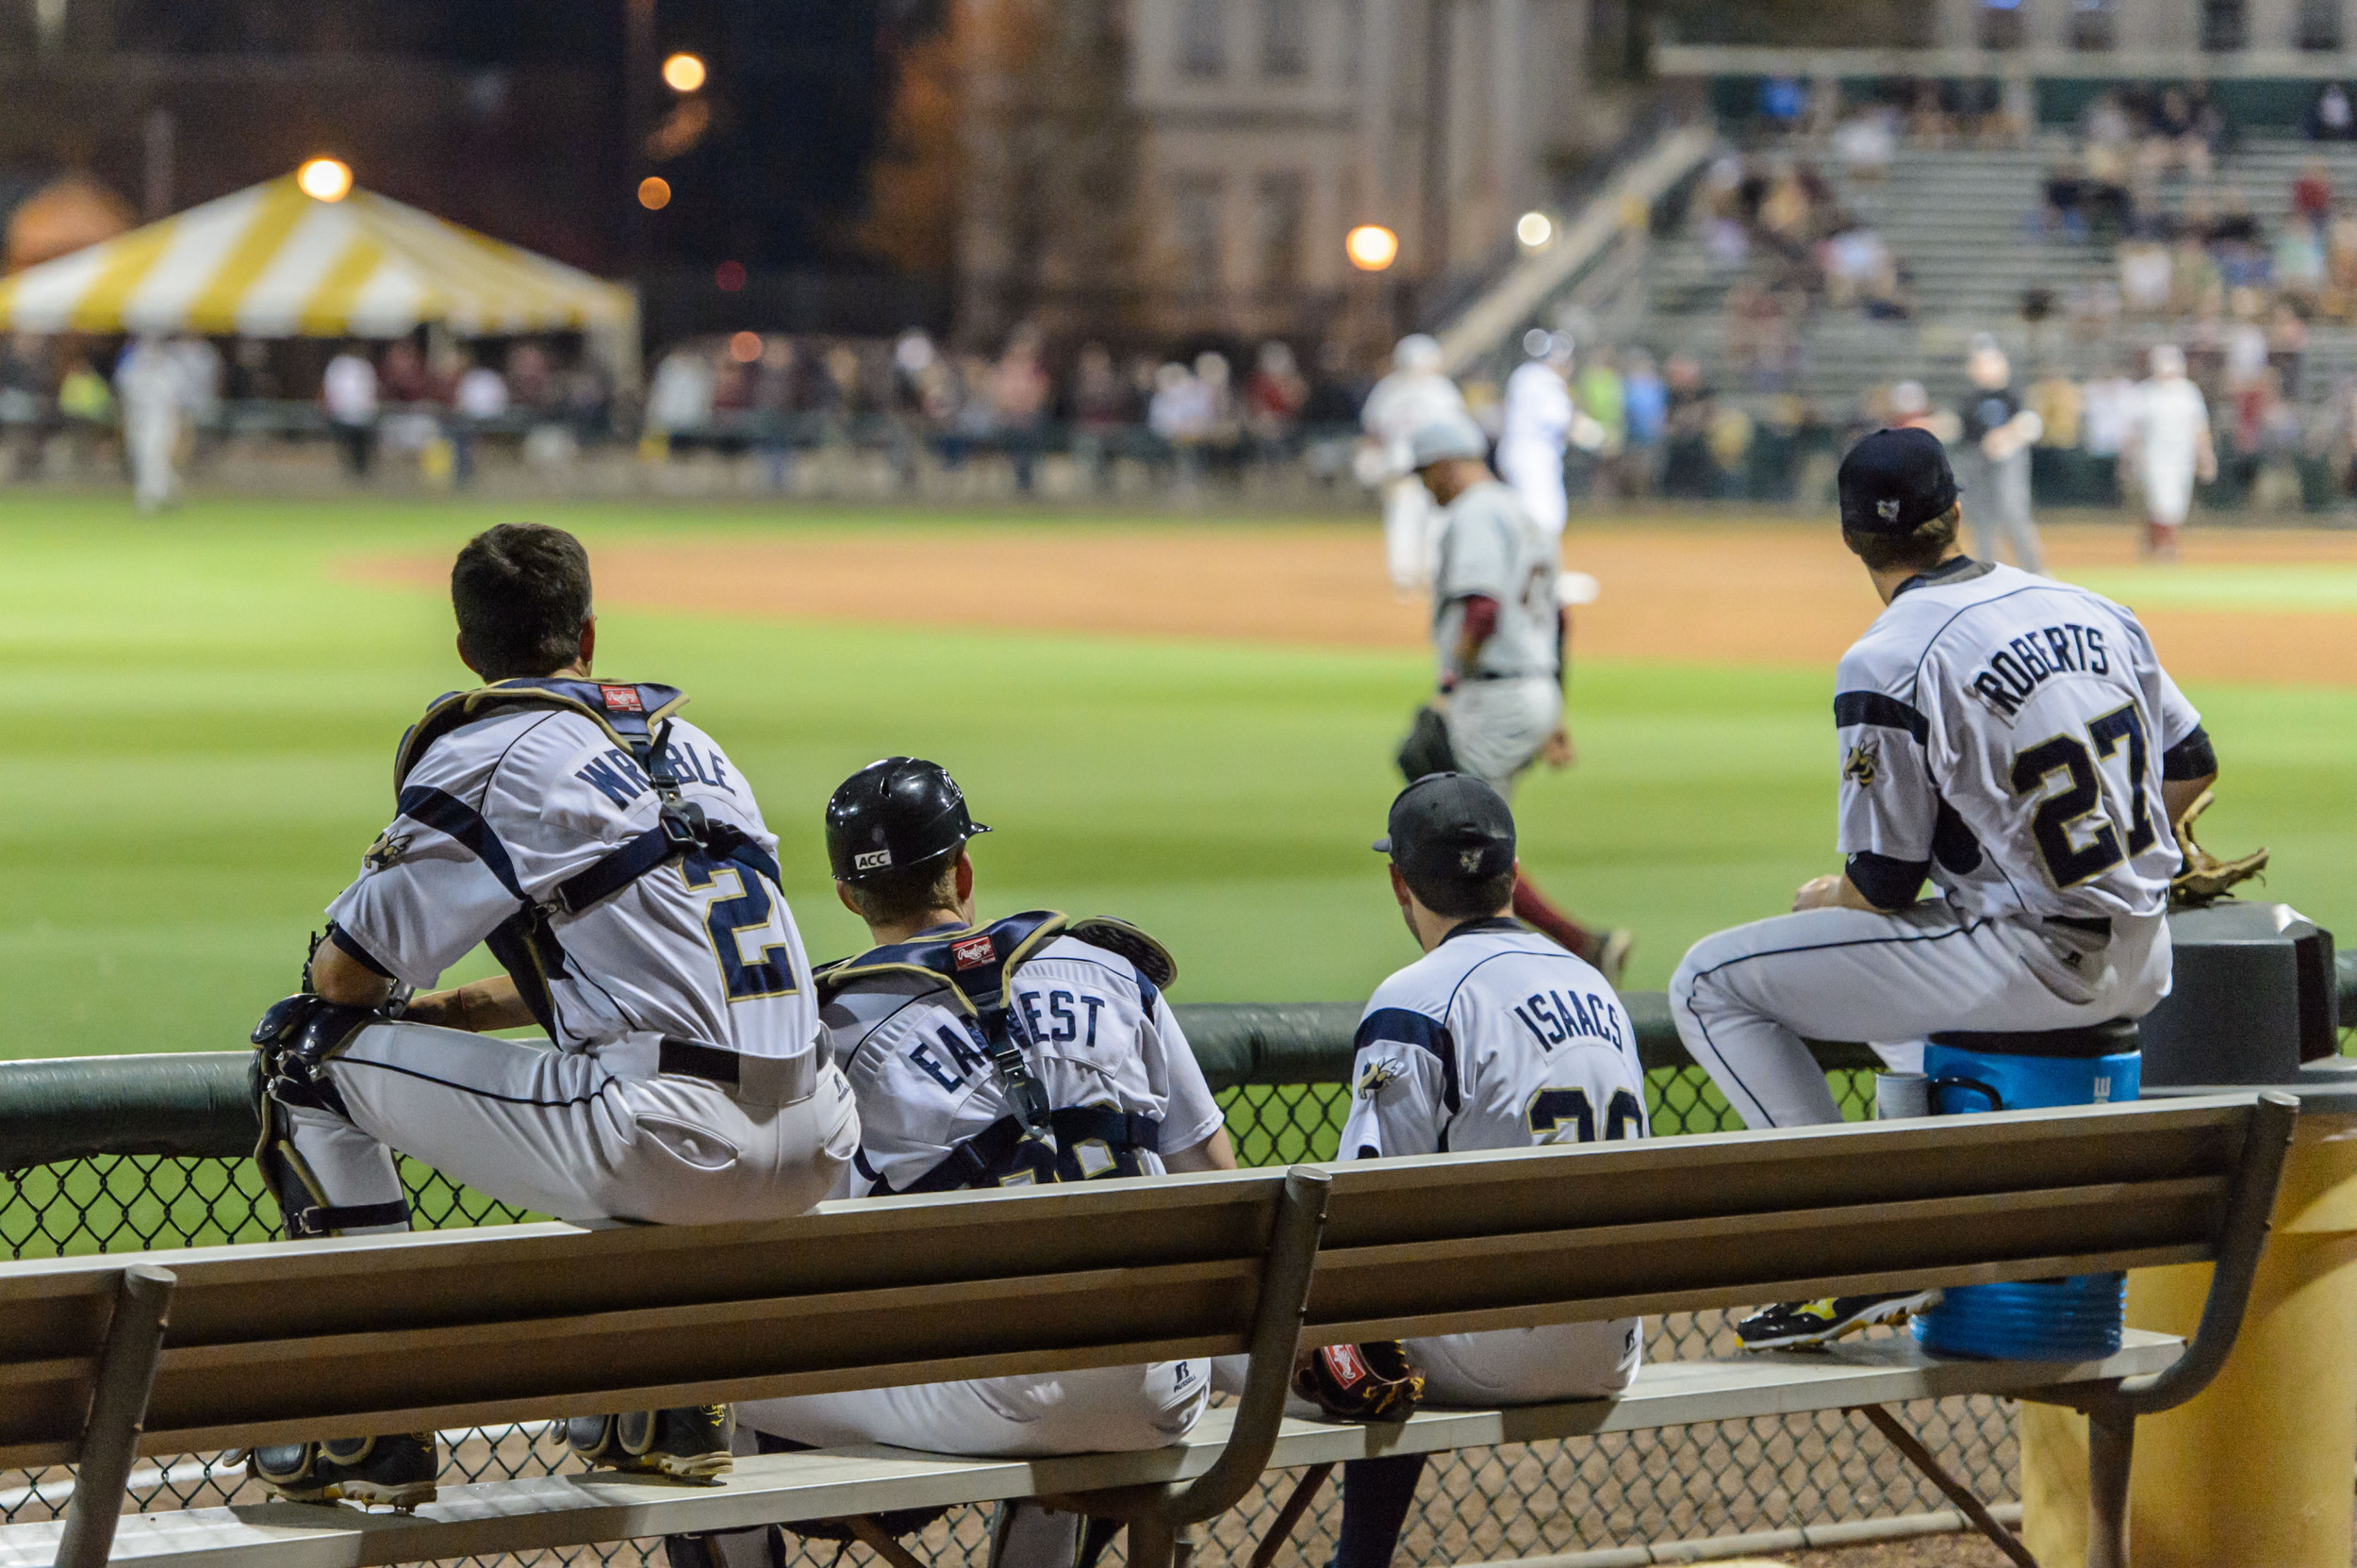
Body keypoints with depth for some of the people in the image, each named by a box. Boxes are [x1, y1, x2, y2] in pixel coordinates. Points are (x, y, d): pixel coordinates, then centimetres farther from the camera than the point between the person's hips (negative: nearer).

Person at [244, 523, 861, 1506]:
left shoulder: (489, 752, 3)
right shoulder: (690, 742, 23)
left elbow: (344, 974, 6)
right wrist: (444, 1010, 38)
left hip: (666, 1148, -7)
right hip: (814, 1155, 7)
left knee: (306, 1048, 8)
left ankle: (374, 1423, 6)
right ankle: (667, 1399, 29)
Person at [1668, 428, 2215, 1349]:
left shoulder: (1888, 664, -13)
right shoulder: (2093, 611, 8)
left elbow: (1886, 881, -11)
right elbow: (2194, 767, 16)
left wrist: (1824, 898, 11)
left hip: (2034, 963, -8)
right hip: (2142, 967, 8)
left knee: (1711, 984, 0)